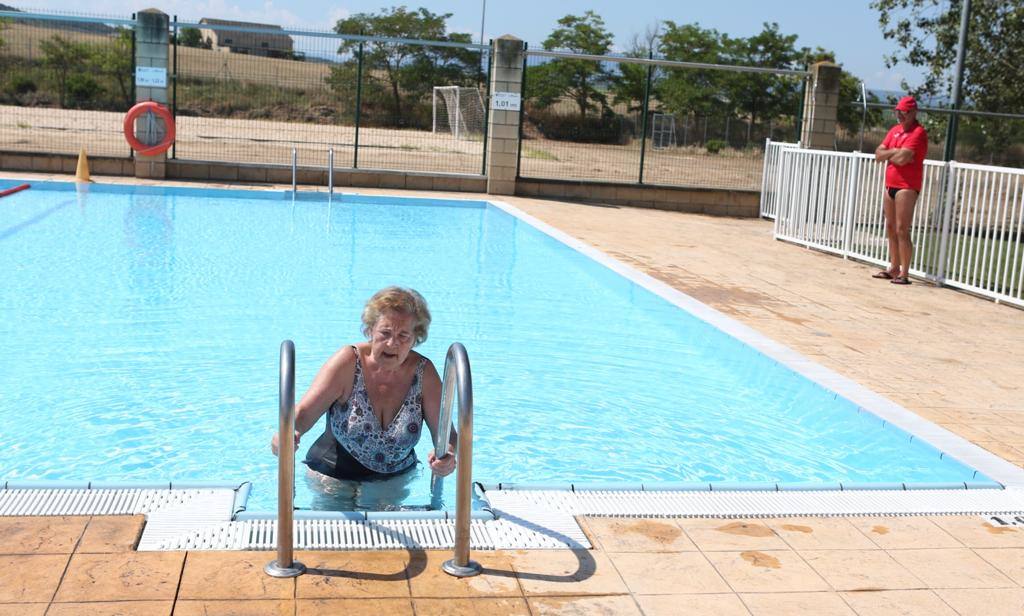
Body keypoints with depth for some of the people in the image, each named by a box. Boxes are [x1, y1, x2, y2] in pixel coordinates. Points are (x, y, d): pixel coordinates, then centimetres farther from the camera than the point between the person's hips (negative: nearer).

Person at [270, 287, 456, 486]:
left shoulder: (423, 372, -6)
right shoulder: (349, 361, -11)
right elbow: (304, 412, -16)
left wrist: (448, 454, -28)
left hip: (396, 483, 2)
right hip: (333, 477, -2)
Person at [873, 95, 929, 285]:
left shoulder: (918, 133, -11)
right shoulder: (894, 130, 15)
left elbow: (902, 158, -21)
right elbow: (878, 154, 8)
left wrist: (888, 154, -1)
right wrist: (895, 152, -9)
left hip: (907, 187, -9)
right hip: (890, 184, 9)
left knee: (902, 230, -11)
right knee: (890, 228, 12)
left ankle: (904, 274, -8)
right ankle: (893, 268, 19)